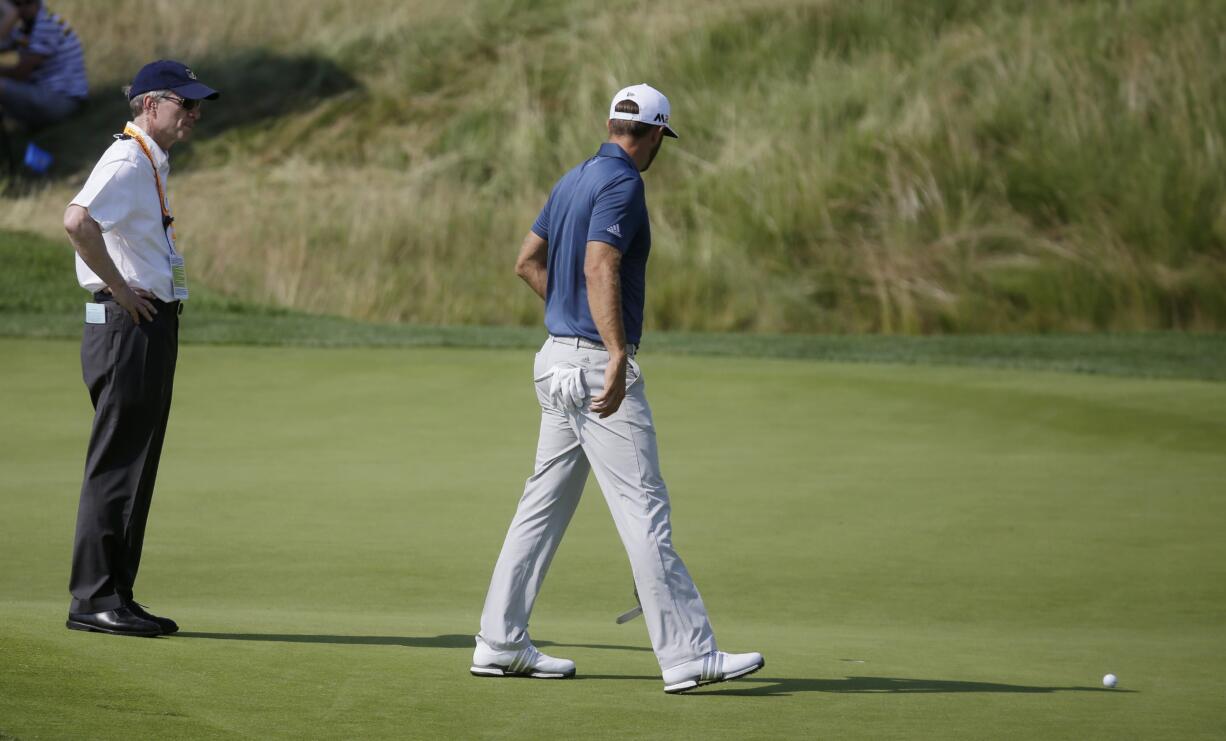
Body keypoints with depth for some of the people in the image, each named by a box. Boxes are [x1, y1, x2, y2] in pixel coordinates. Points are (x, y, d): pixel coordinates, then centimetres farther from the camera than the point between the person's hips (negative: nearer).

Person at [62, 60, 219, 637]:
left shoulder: (152, 164, 18)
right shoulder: (127, 162, -14)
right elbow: (77, 220, -30)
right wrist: (120, 289, -21)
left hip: (151, 326, 10)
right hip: (128, 327, -10)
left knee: (136, 466, 11)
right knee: (116, 465, -8)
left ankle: (115, 597, 15)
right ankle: (94, 597, -6)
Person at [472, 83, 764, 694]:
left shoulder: (575, 179, 15)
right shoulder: (621, 185, -14)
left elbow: (528, 261, 23)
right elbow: (599, 267, -27)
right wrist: (616, 354, -33)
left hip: (559, 359, 10)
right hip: (595, 364, -10)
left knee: (544, 505, 13)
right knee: (644, 510, -9)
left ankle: (501, 644, 15)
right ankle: (687, 655, -9)